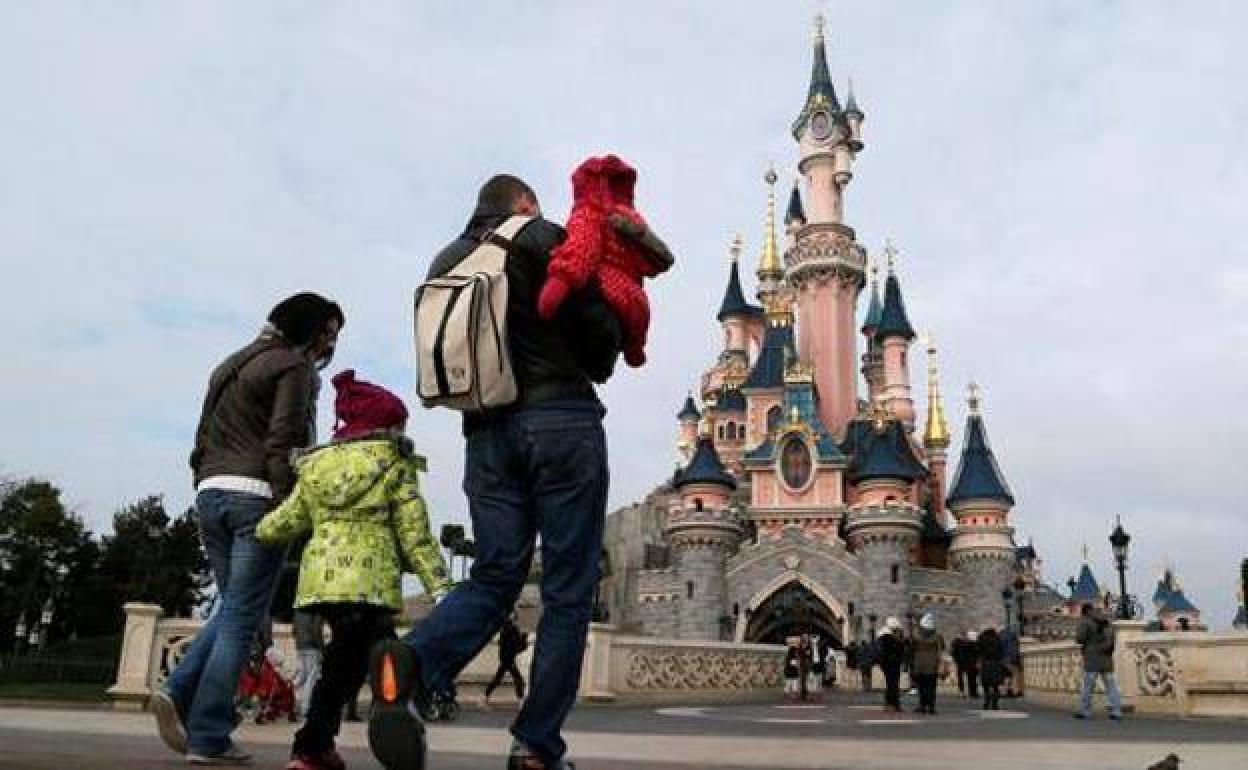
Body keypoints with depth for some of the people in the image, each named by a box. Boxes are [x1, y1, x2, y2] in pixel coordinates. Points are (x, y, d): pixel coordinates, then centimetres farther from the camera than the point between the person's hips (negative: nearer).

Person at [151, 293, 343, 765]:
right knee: (243, 617, -4)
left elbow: (203, 438, 21)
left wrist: (206, 490, 20)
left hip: (210, 492, 8)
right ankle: (208, 738, -4)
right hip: (256, 495, -8)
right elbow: (283, 443, -13)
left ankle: (179, 692, 1)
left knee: (233, 607, 18)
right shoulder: (293, 365, -2)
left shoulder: (231, 364, 24)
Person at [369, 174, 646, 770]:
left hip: (486, 431, 6)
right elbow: (601, 329, -3)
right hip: (561, 419, -5)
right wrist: (594, 369, 18)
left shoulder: (445, 262, 19)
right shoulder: (544, 239, 2)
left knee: (494, 577, 8)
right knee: (568, 589, 1)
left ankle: (411, 662, -20)